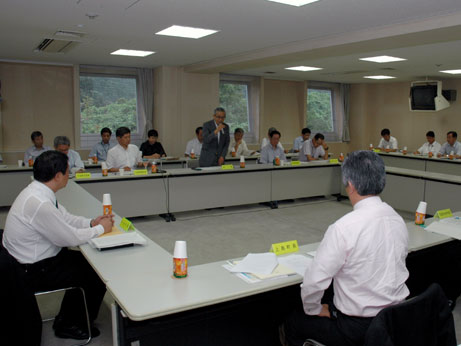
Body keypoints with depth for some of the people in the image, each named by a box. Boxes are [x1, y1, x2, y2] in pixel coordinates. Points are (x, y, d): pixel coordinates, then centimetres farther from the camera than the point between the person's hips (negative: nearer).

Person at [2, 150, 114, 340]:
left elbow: (64, 217, 11)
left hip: (34, 258, 9)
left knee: (87, 262, 17)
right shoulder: (39, 203, -31)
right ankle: (70, 325, 22)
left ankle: (66, 317, 29)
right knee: (98, 275, 0)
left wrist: (91, 222, -1)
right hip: (33, 271, -9)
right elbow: (70, 238, -23)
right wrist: (101, 228, -9)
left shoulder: (38, 190, -2)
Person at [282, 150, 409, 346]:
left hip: (357, 329, -7)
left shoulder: (343, 228, -26)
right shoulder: (398, 220, -3)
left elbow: (314, 282, -23)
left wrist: (314, 310, -2)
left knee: (292, 324, 14)